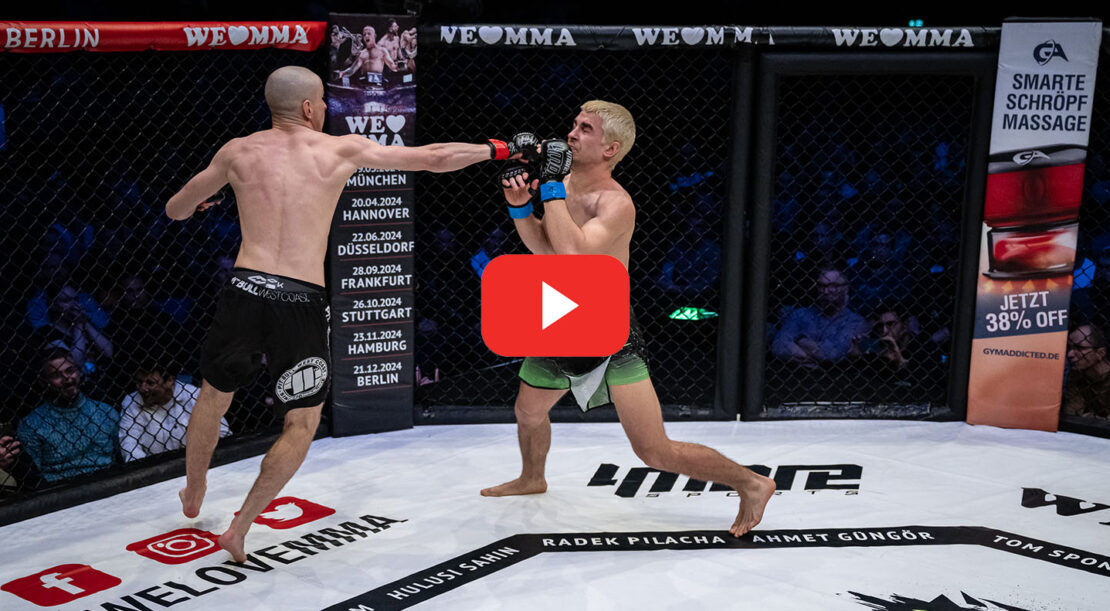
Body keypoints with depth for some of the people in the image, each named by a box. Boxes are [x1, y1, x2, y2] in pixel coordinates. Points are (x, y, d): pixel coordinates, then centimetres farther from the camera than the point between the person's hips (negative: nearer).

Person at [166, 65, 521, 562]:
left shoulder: (238, 152, 9)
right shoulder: (344, 149, 4)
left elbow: (175, 210, 23)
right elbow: (433, 158, 9)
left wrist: (198, 202, 46)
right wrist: (499, 150, 21)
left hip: (246, 291, 3)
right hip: (303, 303, -2)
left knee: (214, 394, 27)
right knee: (302, 425, 14)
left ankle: (192, 496, 47)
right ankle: (239, 529, 12)